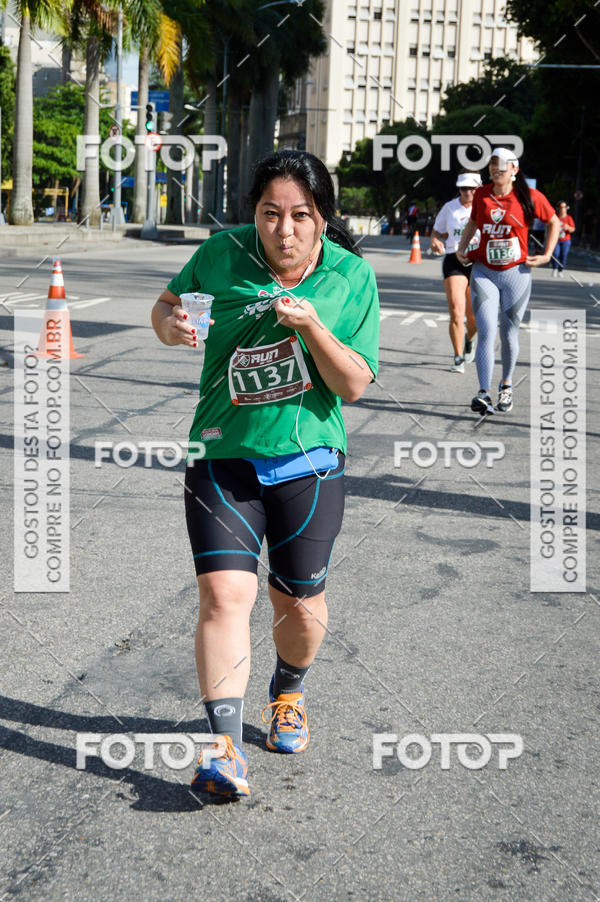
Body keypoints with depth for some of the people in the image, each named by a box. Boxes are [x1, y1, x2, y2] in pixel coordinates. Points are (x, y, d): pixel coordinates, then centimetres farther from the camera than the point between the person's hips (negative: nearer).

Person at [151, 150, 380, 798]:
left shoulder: (352, 276, -5)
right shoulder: (220, 256, -3)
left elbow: (354, 386, -7)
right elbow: (165, 306, 12)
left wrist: (312, 326, -23)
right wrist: (171, 325, -12)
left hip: (308, 460, 1)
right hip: (223, 455, 0)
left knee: (300, 604, 10)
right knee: (224, 593, -15)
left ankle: (288, 693, 42)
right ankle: (225, 744, -10)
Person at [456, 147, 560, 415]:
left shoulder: (529, 197, -4)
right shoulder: (481, 195, 4)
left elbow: (554, 222, 10)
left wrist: (546, 255, 4)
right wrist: (461, 249, 13)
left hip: (516, 274, -1)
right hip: (483, 273, 1)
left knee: (509, 334, 6)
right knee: (486, 331, -13)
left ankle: (506, 384, 32)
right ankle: (484, 394, -18)